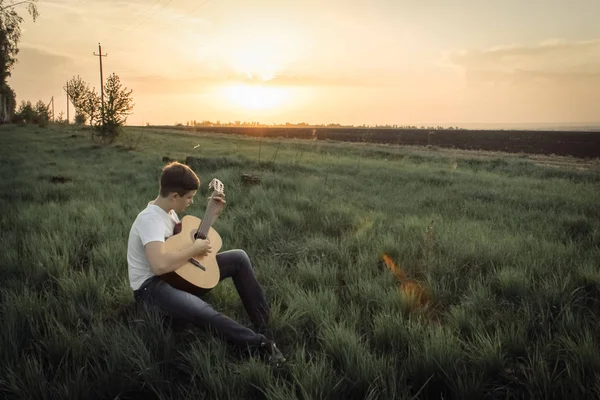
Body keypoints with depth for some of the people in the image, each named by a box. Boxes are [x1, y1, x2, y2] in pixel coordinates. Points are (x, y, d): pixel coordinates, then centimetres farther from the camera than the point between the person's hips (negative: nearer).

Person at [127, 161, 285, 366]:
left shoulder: (168, 211, 7)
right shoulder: (150, 219, -23)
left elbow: (184, 236, 19)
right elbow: (160, 265, -38)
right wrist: (195, 248, -23)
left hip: (178, 273, 10)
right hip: (151, 285, -10)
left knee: (238, 257, -2)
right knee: (202, 311, -40)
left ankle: (263, 327, -5)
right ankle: (262, 344, -30)